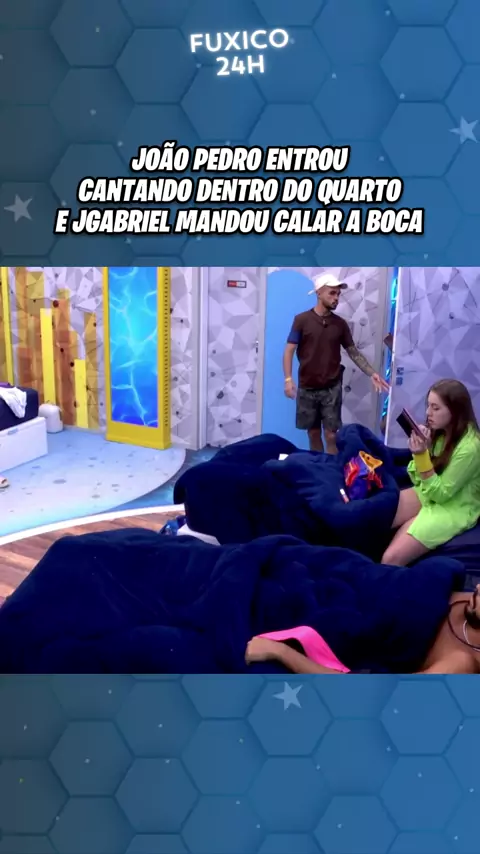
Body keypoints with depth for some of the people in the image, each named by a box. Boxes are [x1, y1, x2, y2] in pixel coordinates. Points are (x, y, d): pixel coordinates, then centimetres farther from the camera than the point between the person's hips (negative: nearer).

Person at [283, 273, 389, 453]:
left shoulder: (340, 323, 4)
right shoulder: (302, 320, -4)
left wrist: (372, 374, -2)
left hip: (332, 389, 1)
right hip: (307, 389, -1)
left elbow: (353, 352, 9)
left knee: (331, 435, -1)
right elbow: (289, 351, -4)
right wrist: (288, 379, -16)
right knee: (313, 433, 10)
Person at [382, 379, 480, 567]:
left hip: (453, 509, -7)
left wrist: (422, 455, -28)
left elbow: (440, 493, -19)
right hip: (427, 494, 7)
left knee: (391, 558, -24)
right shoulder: (440, 432, -2)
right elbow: (418, 480, 2)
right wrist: (419, 451, -15)